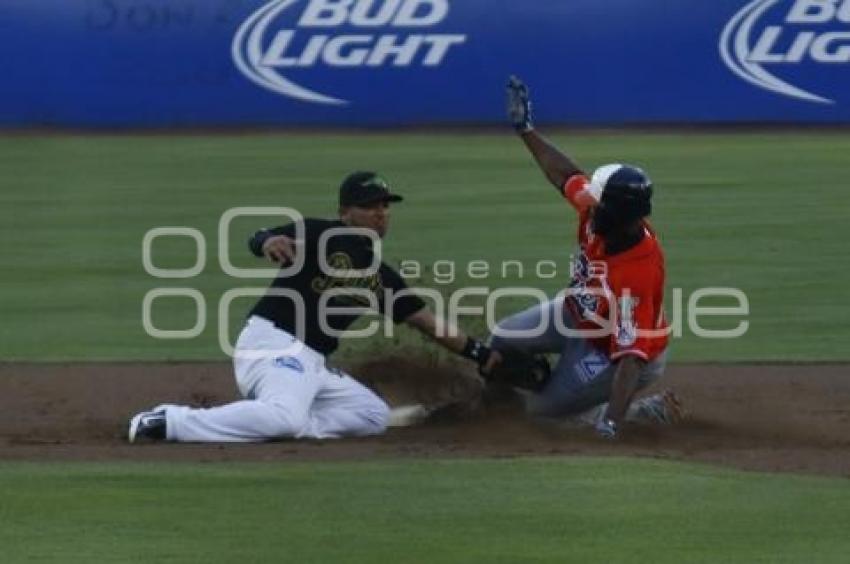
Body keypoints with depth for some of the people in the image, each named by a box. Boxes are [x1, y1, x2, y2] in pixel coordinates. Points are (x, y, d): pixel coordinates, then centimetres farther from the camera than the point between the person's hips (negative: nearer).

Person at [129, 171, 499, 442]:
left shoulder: (380, 277, 18)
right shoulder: (321, 236, -3)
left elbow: (427, 321, 18)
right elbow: (259, 239, -18)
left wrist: (479, 353, 12)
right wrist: (267, 242, -43)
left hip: (312, 363, 9)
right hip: (272, 342, -9)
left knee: (374, 415, 4)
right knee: (287, 416, -34)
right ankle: (171, 422, -27)